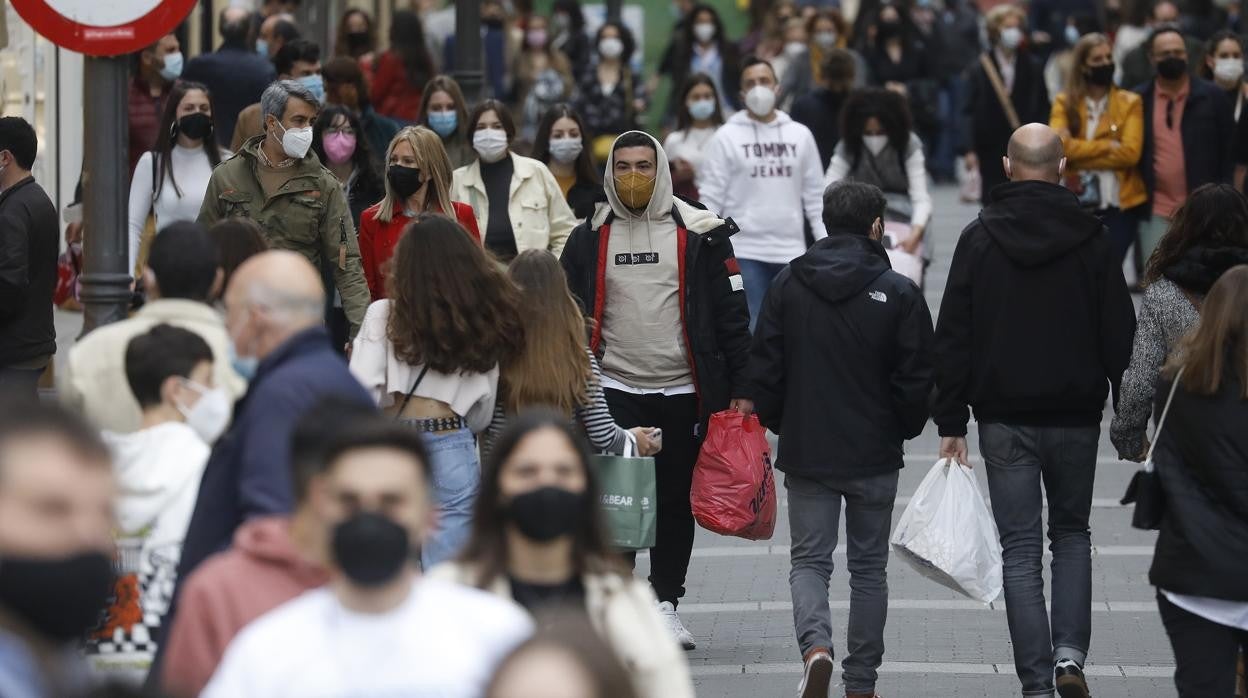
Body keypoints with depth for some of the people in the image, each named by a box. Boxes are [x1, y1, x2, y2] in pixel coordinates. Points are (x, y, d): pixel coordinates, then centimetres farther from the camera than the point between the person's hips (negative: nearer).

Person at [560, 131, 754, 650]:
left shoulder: (701, 234, 0)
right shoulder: (589, 238, 5)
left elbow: (731, 315, 1)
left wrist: (740, 389, -3)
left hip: (684, 392, 0)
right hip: (613, 391, 0)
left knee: (676, 503, 8)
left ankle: (665, 603, 20)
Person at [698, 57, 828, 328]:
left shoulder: (800, 135, 8)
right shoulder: (727, 137, -1)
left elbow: (815, 194, 10)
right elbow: (711, 197, -2)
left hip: (791, 251, 3)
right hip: (745, 251, -3)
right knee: (751, 333, -6)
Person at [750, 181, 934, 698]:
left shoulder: (787, 285, -2)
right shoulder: (898, 293, -9)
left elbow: (763, 368, 0)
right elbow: (917, 379, -6)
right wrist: (901, 430, 12)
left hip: (805, 452, 1)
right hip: (875, 456, -1)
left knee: (810, 559, 9)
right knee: (868, 567, 12)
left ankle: (815, 644, -18)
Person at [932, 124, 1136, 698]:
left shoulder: (979, 239, -3)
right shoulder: (1090, 240, -3)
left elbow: (953, 337, -3)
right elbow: (1119, 333, -1)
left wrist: (950, 422, 2)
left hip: (1004, 420, -1)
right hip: (1076, 416, 1)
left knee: (1021, 549, 4)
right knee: (1072, 533, 18)